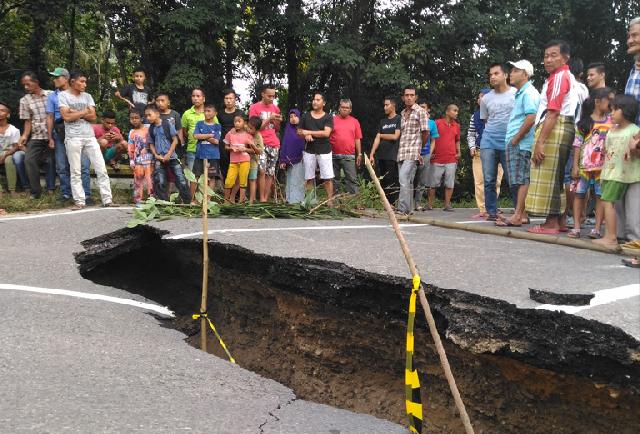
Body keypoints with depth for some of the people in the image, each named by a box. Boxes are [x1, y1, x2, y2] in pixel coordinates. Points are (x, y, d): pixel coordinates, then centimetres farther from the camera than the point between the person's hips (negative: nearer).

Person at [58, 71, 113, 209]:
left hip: (90, 136, 4)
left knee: (101, 169, -1)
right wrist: (85, 111, -1)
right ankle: (80, 201, 5)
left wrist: (75, 112, -7)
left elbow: (93, 117, 2)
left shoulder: (87, 96, 14)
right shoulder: (63, 95, 3)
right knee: (75, 172, -1)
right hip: (73, 138, -3)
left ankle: (107, 200, 1)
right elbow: (67, 117, -9)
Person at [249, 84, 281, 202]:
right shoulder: (254, 107, 0)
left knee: (270, 173, 3)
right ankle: (262, 199, -11)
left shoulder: (275, 108, 14)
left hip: (274, 144, 5)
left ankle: (266, 199, 8)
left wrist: (278, 121, -1)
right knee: (262, 170, -17)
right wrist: (269, 119, -11)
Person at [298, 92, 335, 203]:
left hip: (324, 151, -2)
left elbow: (326, 133, -12)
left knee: (328, 178, -5)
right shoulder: (306, 116, 11)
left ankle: (330, 201, -1)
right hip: (309, 151, 3)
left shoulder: (328, 117, 1)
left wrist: (308, 132, -10)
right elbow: (299, 132, 12)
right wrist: (306, 135, -11)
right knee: (309, 178, 4)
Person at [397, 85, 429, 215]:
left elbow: (425, 132, -1)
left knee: (404, 179, -18)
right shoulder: (402, 113, 19)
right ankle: (409, 209, 14)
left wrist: (418, 146, 10)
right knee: (407, 182, 9)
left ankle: (403, 209, -19)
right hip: (401, 152, 7)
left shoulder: (420, 112, 0)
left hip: (413, 152, -7)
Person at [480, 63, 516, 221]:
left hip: (509, 143, -3)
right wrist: (493, 132, 11)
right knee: (489, 180, 2)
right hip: (488, 142, 3)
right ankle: (491, 212, 10)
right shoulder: (486, 98, 11)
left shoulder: (516, 94, 1)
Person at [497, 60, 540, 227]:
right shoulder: (520, 93, 22)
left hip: (520, 144, -10)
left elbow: (531, 118, -22)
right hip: (515, 144, 10)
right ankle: (522, 214, 17)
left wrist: (515, 138, -16)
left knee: (520, 179, -9)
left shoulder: (529, 93, -10)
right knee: (519, 180, 11)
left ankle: (517, 216, -8)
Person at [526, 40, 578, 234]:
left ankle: (552, 223, -6)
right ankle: (560, 221, 18)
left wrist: (540, 141, -23)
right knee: (557, 176, 13)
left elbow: (553, 112, -19)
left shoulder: (559, 77, -10)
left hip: (554, 129, -11)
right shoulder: (566, 76, 24)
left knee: (548, 176, -8)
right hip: (562, 128, 11)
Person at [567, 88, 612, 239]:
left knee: (601, 196, 2)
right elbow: (578, 144, 1)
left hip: (603, 166, 1)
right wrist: (575, 166, -4)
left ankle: (597, 229, 7)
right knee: (579, 194, 3)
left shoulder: (611, 121, 7)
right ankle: (576, 228, 9)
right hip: (584, 164, -1)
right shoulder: (584, 122, 2)